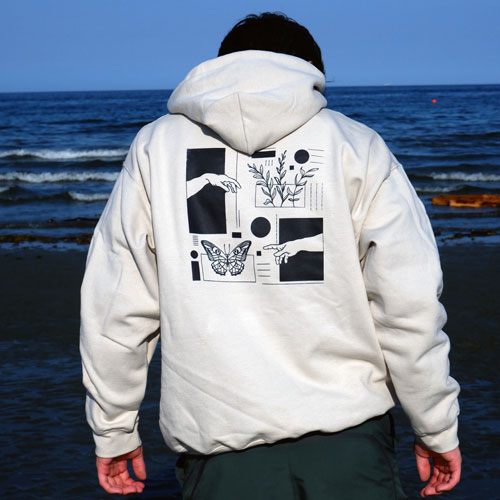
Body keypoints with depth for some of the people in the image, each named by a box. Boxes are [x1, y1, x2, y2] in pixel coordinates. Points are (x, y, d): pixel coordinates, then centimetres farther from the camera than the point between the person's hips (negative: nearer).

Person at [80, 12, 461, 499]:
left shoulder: (156, 146, 8)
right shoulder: (355, 146, 4)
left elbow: (116, 306, 6)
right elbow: (410, 302, -1)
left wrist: (113, 430, 15)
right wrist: (437, 430, 9)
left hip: (219, 453, 1)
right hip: (345, 436, -1)